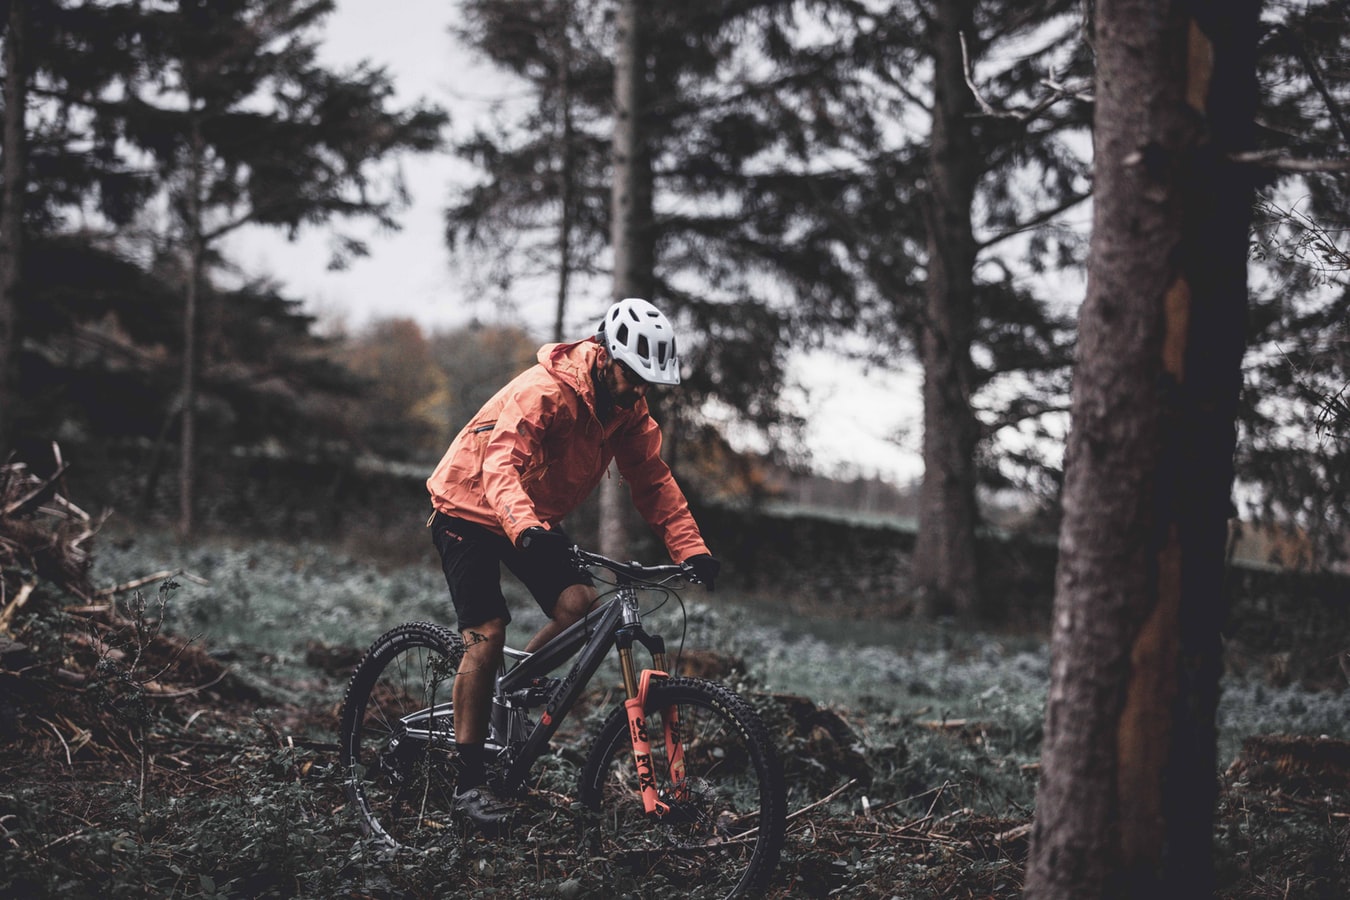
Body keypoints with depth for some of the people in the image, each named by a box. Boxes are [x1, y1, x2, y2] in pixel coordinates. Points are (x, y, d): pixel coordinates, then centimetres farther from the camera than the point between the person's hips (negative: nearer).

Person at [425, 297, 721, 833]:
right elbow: (501, 466, -42)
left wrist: (691, 549, -19)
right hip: (469, 509, -6)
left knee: (579, 603, -18)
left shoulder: (628, 406, -8)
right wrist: (527, 530, -60)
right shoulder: (543, 391, -30)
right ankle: (469, 782, -7)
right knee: (488, 635, -15)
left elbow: (653, 481, -6)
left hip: (537, 517, 7)